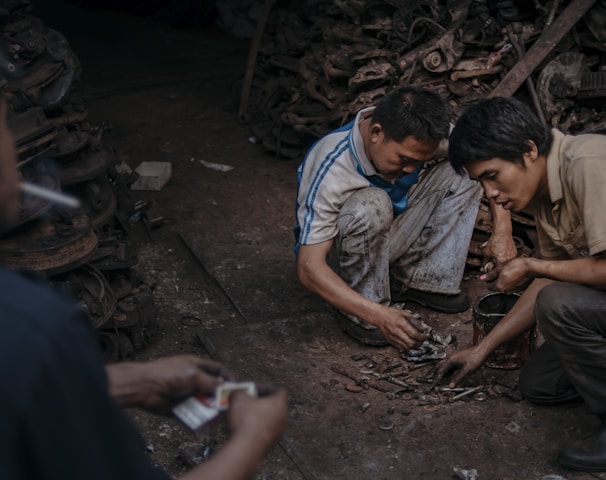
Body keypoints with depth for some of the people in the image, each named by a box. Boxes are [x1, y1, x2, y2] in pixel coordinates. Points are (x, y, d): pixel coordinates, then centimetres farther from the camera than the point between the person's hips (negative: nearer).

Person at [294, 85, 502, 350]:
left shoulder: (416, 138, -20)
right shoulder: (331, 170, -34)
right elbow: (309, 269, -36)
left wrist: (502, 230, -21)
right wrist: (378, 315, -45)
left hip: (387, 241, 5)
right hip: (338, 250, -5)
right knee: (371, 205, -39)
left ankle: (419, 279, -6)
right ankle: (357, 313, -19)